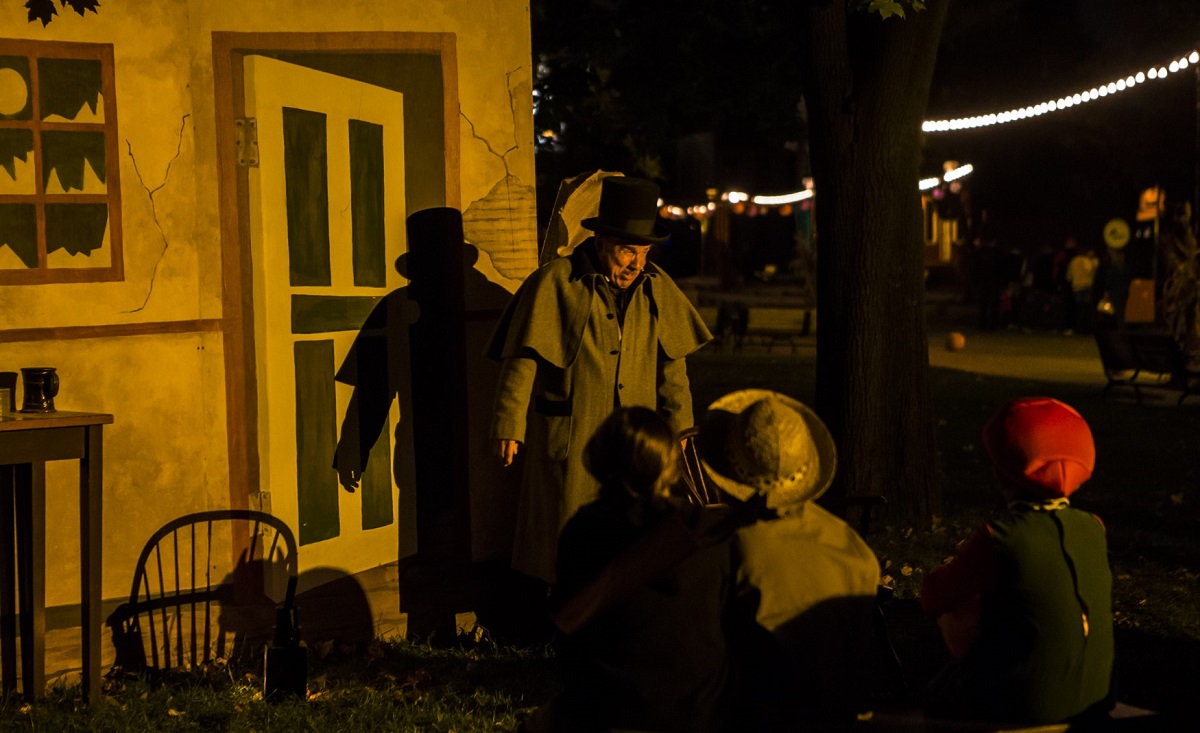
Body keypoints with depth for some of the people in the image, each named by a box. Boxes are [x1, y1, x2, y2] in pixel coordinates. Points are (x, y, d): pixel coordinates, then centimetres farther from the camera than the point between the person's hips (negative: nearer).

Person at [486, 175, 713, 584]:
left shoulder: (657, 288, 7)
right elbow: (522, 360, -8)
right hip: (570, 440, -4)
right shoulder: (555, 283, -7)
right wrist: (509, 427, -12)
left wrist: (678, 425, 14)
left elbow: (671, 364, 15)